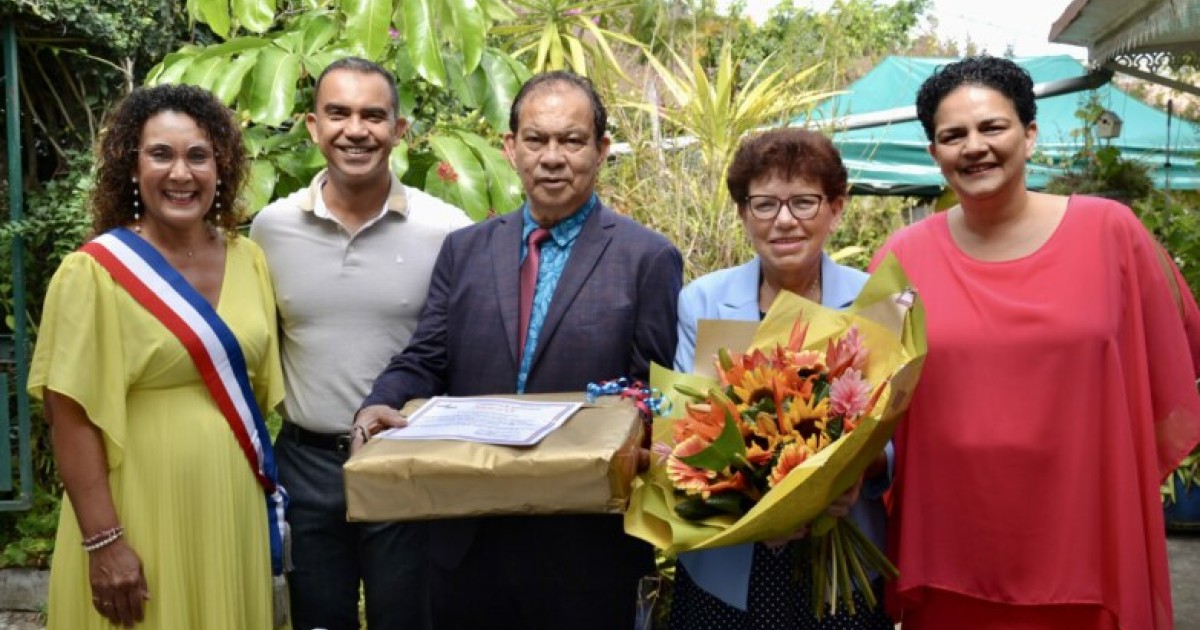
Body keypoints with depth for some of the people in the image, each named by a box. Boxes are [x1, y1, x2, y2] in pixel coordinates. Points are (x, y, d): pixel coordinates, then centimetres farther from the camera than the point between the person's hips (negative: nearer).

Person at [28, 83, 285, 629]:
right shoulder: (94, 272, -11)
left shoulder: (248, 260, 5)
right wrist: (102, 542, -17)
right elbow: (71, 414, -13)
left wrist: (271, 501, 11)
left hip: (233, 511, 5)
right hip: (143, 517, -5)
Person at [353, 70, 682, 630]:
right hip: (469, 537, 4)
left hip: (586, 542, -3)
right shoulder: (464, 250, 8)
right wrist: (379, 405, -13)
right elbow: (424, 362, 6)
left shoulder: (650, 259, -4)